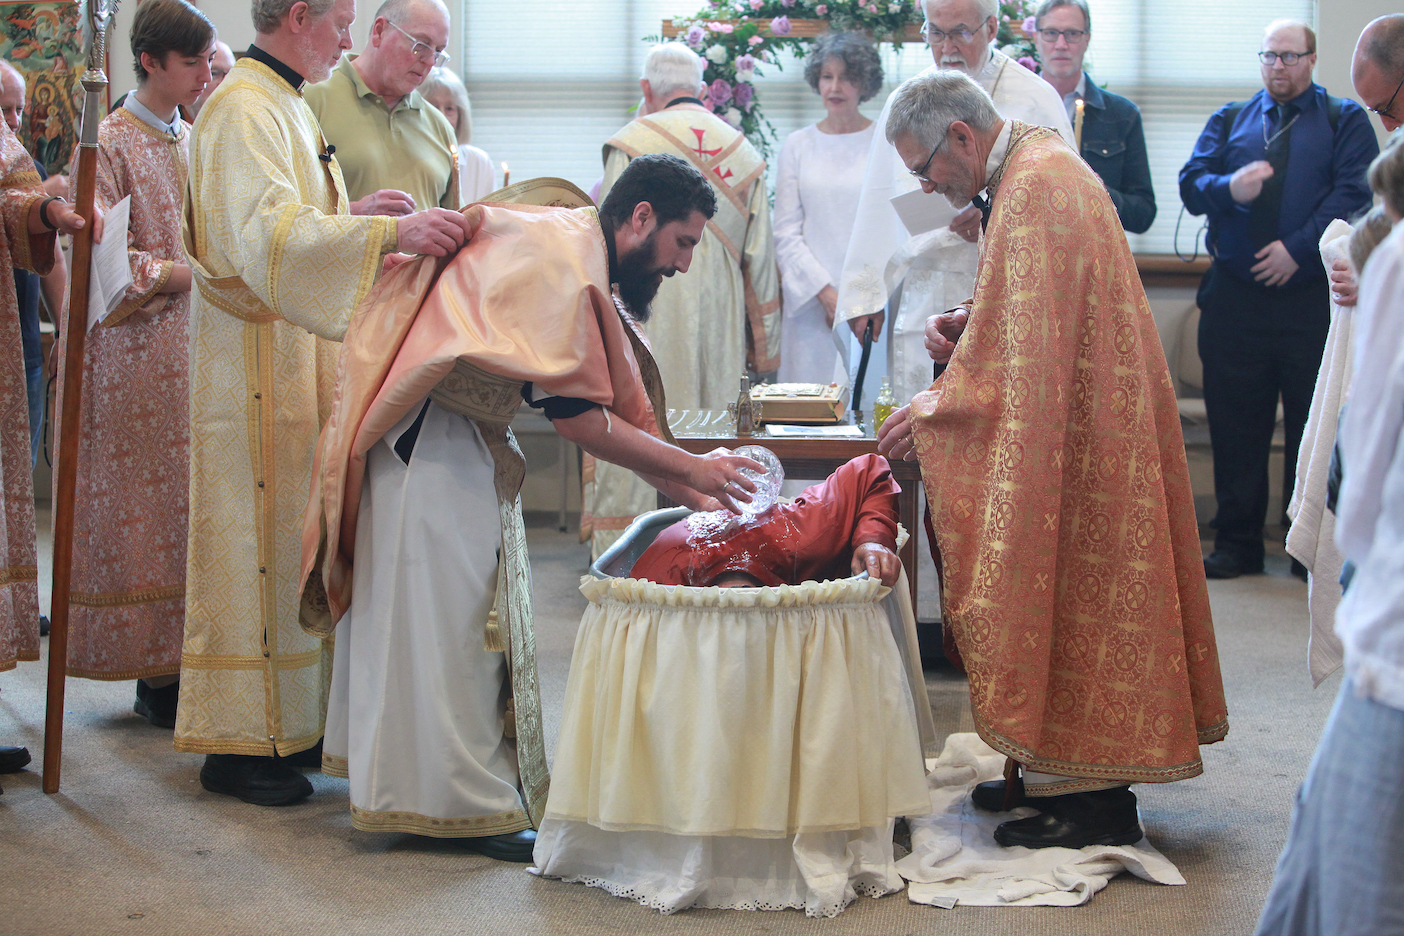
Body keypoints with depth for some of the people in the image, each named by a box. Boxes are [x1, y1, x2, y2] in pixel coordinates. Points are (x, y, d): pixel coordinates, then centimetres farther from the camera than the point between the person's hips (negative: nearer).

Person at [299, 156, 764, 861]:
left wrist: (699, 498, 9)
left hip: (466, 444, 11)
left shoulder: (578, 257, 14)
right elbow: (573, 413, -23)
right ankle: (465, 803, 1)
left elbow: (618, 413, 16)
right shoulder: (561, 253, -19)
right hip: (430, 442, -11)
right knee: (444, 616, -5)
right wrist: (692, 468, -18)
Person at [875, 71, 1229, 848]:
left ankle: (1097, 805, 3)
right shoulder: (1039, 166, 12)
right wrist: (972, 329, 7)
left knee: (1072, 593, -4)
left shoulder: (1034, 192, -21)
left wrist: (935, 408, -16)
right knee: (1068, 594, 14)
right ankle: (1059, 775, 23)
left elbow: (1028, 355, -23)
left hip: (1080, 433, -10)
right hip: (1080, 418, 10)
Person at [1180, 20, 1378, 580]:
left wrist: (1300, 248, -15)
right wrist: (1230, 188, -15)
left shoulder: (1345, 121, 9)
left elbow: (1354, 192, -5)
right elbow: (1191, 184, 7)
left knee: (1314, 423, -1)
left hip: (1312, 297, -2)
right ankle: (1237, 543, 11)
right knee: (1234, 421, 4)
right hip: (1235, 297, 3)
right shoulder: (1230, 120, 18)